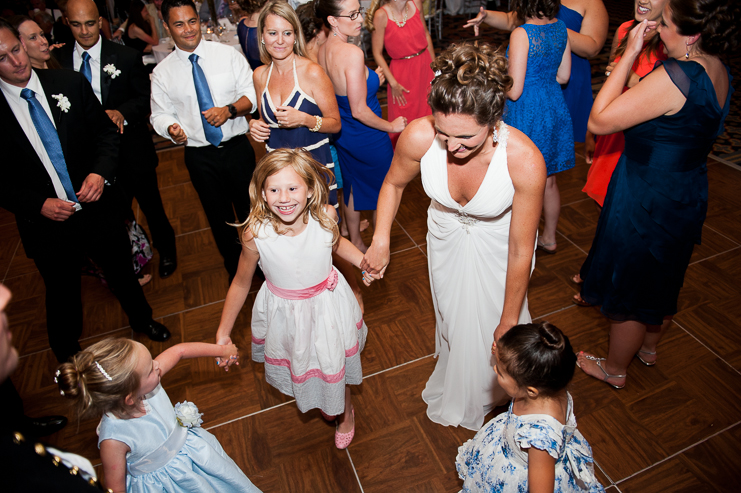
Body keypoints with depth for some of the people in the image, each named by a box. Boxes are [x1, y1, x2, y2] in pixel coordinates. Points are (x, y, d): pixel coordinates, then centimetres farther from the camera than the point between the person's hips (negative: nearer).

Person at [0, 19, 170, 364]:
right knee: (62, 293, 17)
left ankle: (141, 319, 50)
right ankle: (66, 355, 45)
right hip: (46, 221, -1)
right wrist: (38, 204, -18)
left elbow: (105, 130, 1)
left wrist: (100, 171, -16)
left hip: (98, 208, 2)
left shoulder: (69, 83, -6)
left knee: (122, 271, 21)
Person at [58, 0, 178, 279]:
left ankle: (166, 251, 37)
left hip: (131, 148, -2)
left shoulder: (127, 57, -7)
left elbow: (146, 98, -4)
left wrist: (122, 112, -23)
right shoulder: (59, 60, -1)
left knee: (151, 205, 13)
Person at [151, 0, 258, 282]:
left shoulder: (227, 54, -1)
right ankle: (234, 268, 37)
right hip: (199, 156, 1)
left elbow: (252, 93, -3)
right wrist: (172, 129, -18)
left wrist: (229, 110, -20)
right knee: (219, 217, 15)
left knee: (251, 209, 9)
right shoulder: (162, 73, 1)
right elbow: (160, 114, 4)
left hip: (237, 148, -1)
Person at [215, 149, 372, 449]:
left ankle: (345, 411, 57)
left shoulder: (325, 216, -23)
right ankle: (321, 401, 63)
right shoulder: (256, 233, -28)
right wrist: (223, 332, -4)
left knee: (335, 364, 22)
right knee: (299, 362, 25)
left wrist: (363, 261, -12)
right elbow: (241, 283, -11)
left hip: (327, 306, 1)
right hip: (285, 312, 0)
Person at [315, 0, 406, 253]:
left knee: (352, 187, 23)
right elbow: (359, 110, -27)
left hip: (343, 135, 8)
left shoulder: (323, 50, -4)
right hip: (368, 138, -8)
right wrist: (391, 126, -14)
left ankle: (356, 243, 41)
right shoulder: (352, 53, -29)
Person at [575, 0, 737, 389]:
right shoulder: (718, 72, 1)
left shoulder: (675, 76, -28)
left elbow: (598, 121, -28)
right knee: (664, 279, 27)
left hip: (646, 201, -9)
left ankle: (614, 369, 33)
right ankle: (649, 346, 51)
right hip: (689, 195, 9)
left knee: (629, 287, 10)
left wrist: (629, 54, -20)